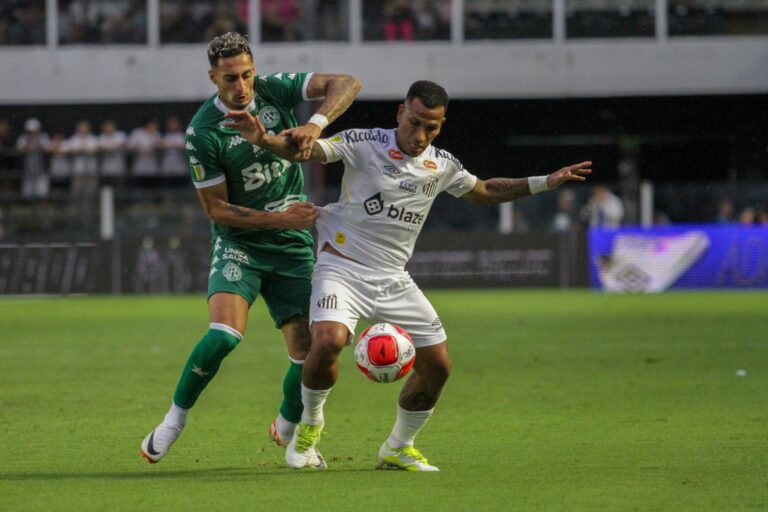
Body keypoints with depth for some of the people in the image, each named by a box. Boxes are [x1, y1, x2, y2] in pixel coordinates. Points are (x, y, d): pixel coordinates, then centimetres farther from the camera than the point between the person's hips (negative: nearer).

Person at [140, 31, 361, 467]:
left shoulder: (276, 90, -5)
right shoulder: (203, 133, -14)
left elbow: (347, 84, -10)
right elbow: (217, 210, -10)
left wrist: (317, 123, -28)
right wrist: (280, 219, -17)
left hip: (294, 248, 3)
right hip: (238, 244, -3)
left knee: (309, 352, -4)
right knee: (224, 334, -26)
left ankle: (288, 429, 25)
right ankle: (175, 420, -4)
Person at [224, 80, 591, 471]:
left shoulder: (442, 166, 6)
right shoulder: (364, 144, -11)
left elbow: (485, 192, 23)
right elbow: (304, 150, -19)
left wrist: (546, 182, 18)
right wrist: (263, 139, -39)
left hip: (393, 279, 5)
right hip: (343, 267, -5)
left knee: (437, 366, 1)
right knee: (328, 341, -30)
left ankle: (398, 448, 24)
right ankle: (309, 425, -2)